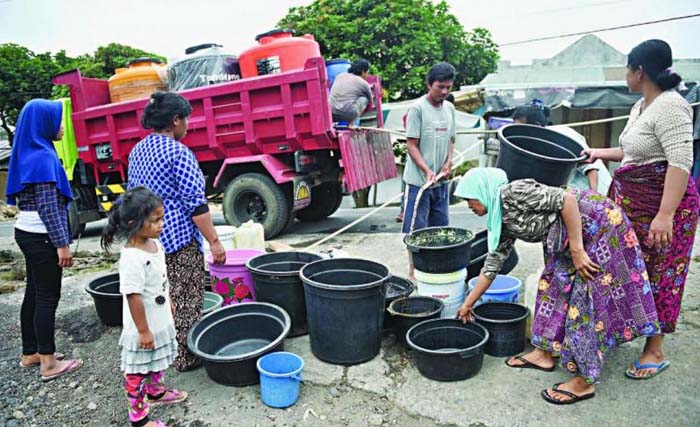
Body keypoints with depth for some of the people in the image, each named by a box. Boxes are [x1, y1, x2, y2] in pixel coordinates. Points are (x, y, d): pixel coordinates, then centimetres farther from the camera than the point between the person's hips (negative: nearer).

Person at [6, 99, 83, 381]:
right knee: (47, 297, -2)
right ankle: (48, 363, 7)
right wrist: (62, 244, -20)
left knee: (34, 292, 16)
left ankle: (30, 353, 27)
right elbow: (48, 206, -22)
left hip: (27, 232, 10)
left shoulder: (29, 153, 12)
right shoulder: (42, 156, -18)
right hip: (41, 237, -10)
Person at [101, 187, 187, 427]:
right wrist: (143, 331, -21)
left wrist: (168, 304, 22)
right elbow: (133, 297, -26)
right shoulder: (132, 258, -30)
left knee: (157, 363, 29)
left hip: (161, 323, 9)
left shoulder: (155, 245, -1)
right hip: (143, 329, -9)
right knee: (137, 373, 10)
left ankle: (156, 392, 51)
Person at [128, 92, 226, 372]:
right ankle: (185, 357, 14)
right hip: (179, 238, -8)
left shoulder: (137, 151, 11)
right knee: (187, 300, 4)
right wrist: (214, 241, -15)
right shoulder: (179, 152, -15)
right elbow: (195, 204, -18)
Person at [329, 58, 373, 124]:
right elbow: (370, 101, 26)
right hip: (347, 114, -5)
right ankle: (351, 123, 5)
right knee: (364, 99, 17)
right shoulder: (364, 83, 9)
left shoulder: (340, 76, 21)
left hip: (330, 114, 5)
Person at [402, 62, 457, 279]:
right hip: (419, 180, -6)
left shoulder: (449, 108, 10)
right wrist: (426, 170, -22)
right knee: (416, 228, 1)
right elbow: (411, 144, -12)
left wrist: (448, 163, -1)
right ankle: (413, 271, 12)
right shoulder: (417, 108, -11)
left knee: (440, 226, 14)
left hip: (442, 180, 7)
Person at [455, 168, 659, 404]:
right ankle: (544, 353, 22)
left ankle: (585, 382, 2)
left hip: (600, 224, -9)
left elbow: (567, 199, -24)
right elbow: (492, 264, 14)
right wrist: (468, 303, 19)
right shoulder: (501, 221, 9)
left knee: (589, 299, -6)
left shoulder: (512, 193, -18)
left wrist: (577, 250, -22)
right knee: (554, 283, 10)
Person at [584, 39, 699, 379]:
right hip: (633, 203, 9)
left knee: (657, 274, 1)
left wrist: (665, 215, -30)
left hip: (662, 205, -9)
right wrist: (601, 154, 28)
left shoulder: (670, 106, -19)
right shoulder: (641, 106, 12)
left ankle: (655, 351, 15)